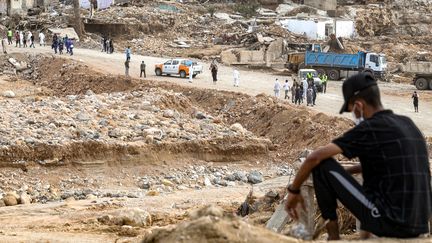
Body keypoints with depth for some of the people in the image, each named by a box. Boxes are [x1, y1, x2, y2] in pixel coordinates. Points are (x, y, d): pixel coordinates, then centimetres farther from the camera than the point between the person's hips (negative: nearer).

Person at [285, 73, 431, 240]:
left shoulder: (369, 128, -9)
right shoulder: (407, 124, 13)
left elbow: (314, 157, -8)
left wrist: (293, 191, 6)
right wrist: (343, 173, 30)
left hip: (388, 220, -8)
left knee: (322, 165, 0)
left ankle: (333, 236, 7)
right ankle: (365, 236, 21)